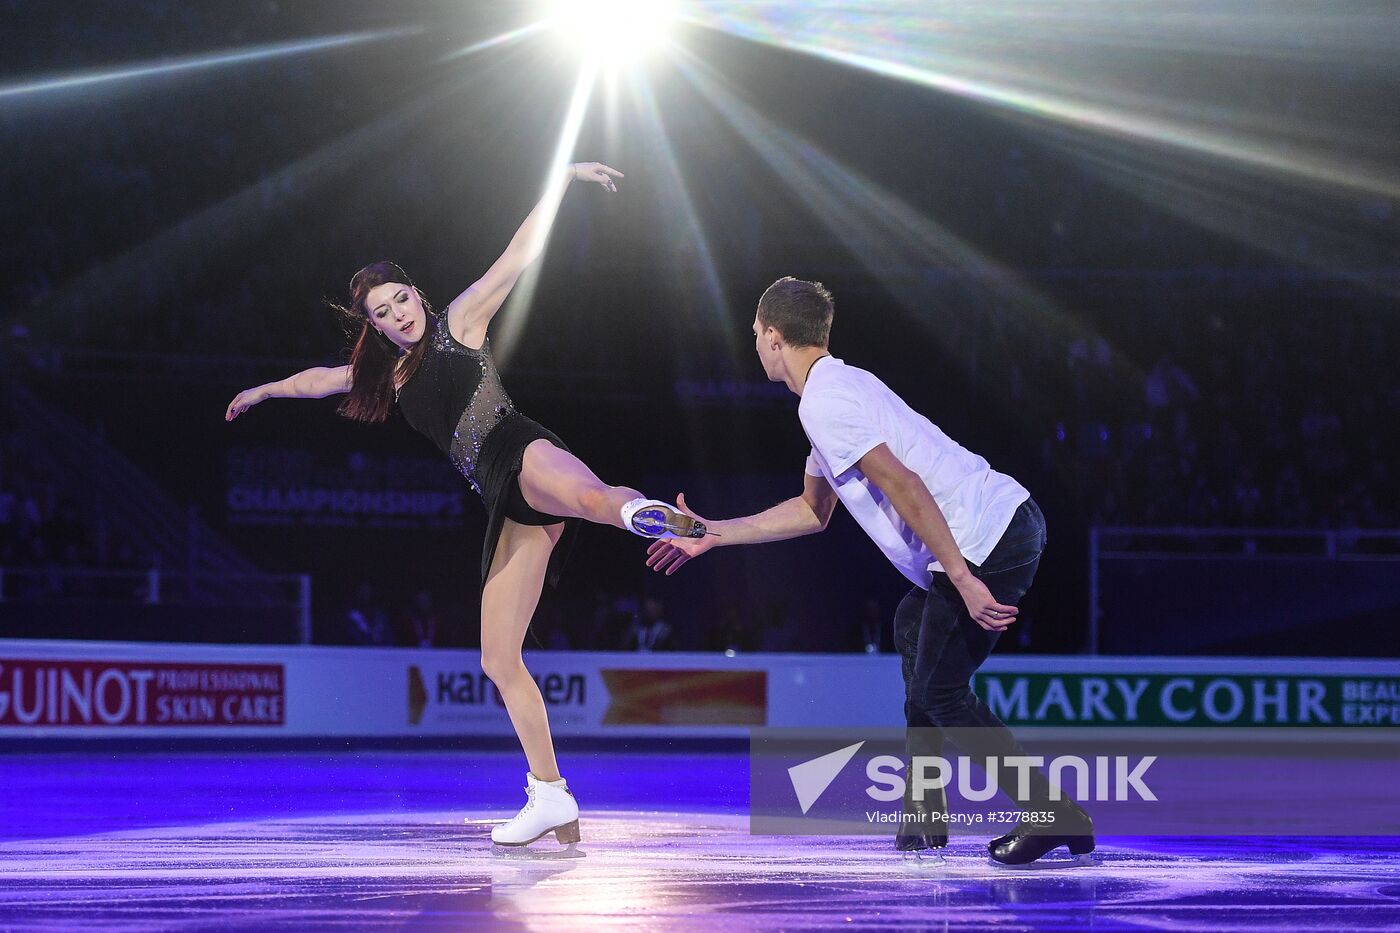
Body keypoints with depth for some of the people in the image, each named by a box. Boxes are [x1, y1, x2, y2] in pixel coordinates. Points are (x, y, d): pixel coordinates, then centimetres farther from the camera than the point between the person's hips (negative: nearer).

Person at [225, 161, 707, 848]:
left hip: (524, 456, -7)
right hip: (510, 507, 7)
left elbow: (522, 252, 3)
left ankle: (639, 510, -82)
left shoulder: (458, 324, 9)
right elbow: (326, 378, 44)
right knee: (499, 661, 3)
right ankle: (552, 800, 8)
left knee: (582, 491, -45)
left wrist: (561, 179, -6)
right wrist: (266, 390, 59)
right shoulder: (389, 371, 26)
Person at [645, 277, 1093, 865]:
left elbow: (906, 487, -21)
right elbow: (813, 509, 34)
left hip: (983, 540, -10)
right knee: (912, 625, 28)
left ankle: (1054, 816, -8)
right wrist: (714, 534, 37)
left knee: (939, 692, -4)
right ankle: (924, 815, 26)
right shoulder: (841, 387, 23)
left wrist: (962, 579, -22)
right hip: (1013, 513, 10)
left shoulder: (823, 402, -10)